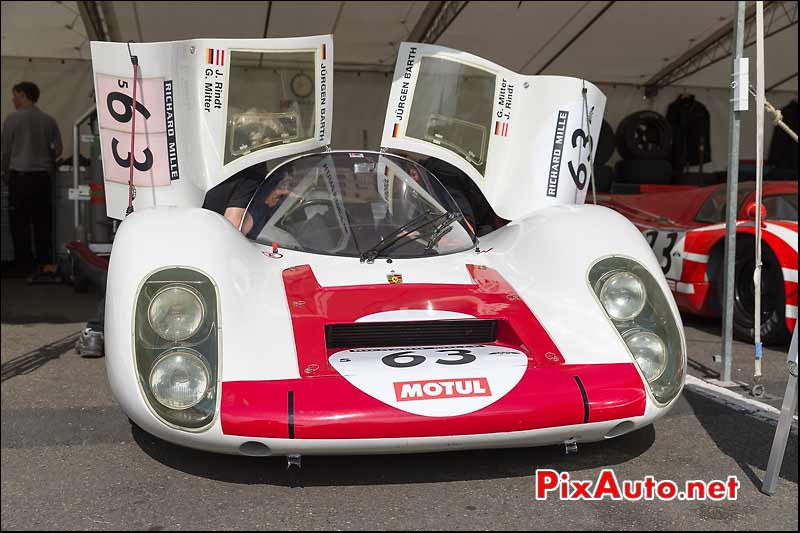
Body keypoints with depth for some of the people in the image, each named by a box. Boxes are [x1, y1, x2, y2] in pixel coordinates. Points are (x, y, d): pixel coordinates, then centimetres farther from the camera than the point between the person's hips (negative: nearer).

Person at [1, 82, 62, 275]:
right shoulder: (49, 120, 5)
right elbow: (58, 150, 5)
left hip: (20, 175, -3)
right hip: (43, 177, 3)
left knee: (20, 222, 3)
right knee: (43, 221, 8)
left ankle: (24, 265, 3)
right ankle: (45, 262, 11)